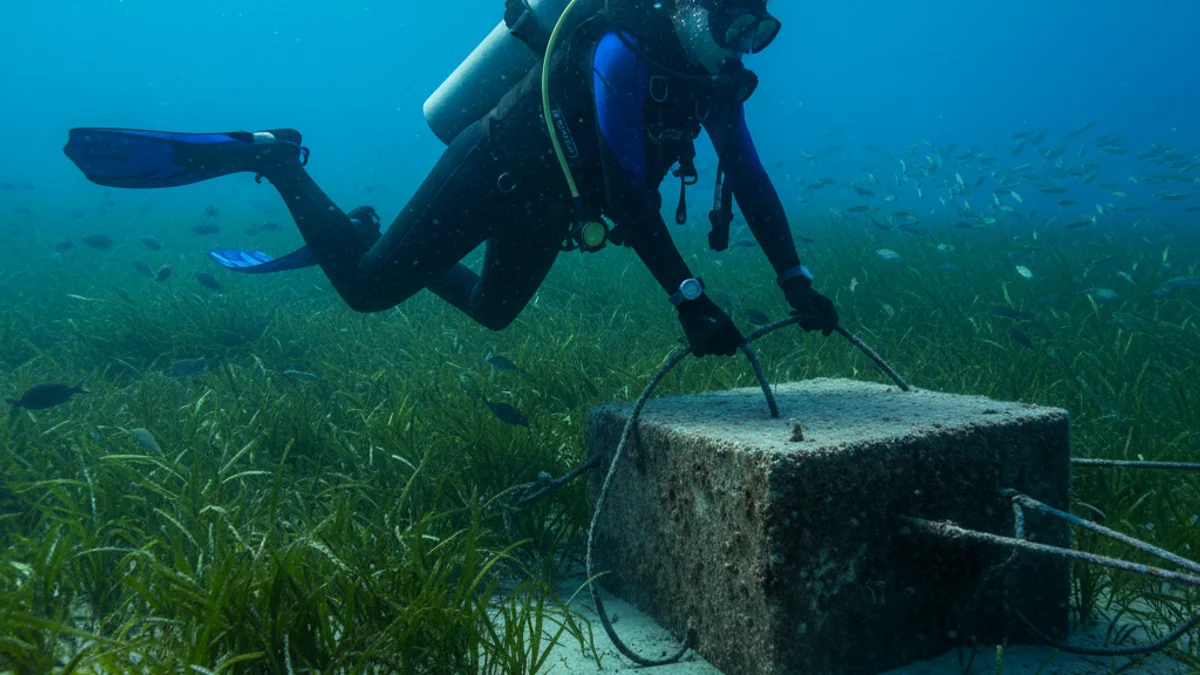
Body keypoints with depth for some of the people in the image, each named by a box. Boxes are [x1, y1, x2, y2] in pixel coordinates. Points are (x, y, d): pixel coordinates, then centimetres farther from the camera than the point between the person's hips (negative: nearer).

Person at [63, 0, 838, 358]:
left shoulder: (714, 78, -1)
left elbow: (751, 179, -1)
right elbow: (629, 192, -33)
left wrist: (797, 282, -8)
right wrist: (689, 298, -35)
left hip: (543, 210, 9)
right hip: (490, 176, -9)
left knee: (492, 310, 25)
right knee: (368, 287, -6)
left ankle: (360, 231, 38)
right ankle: (273, 158, 11)